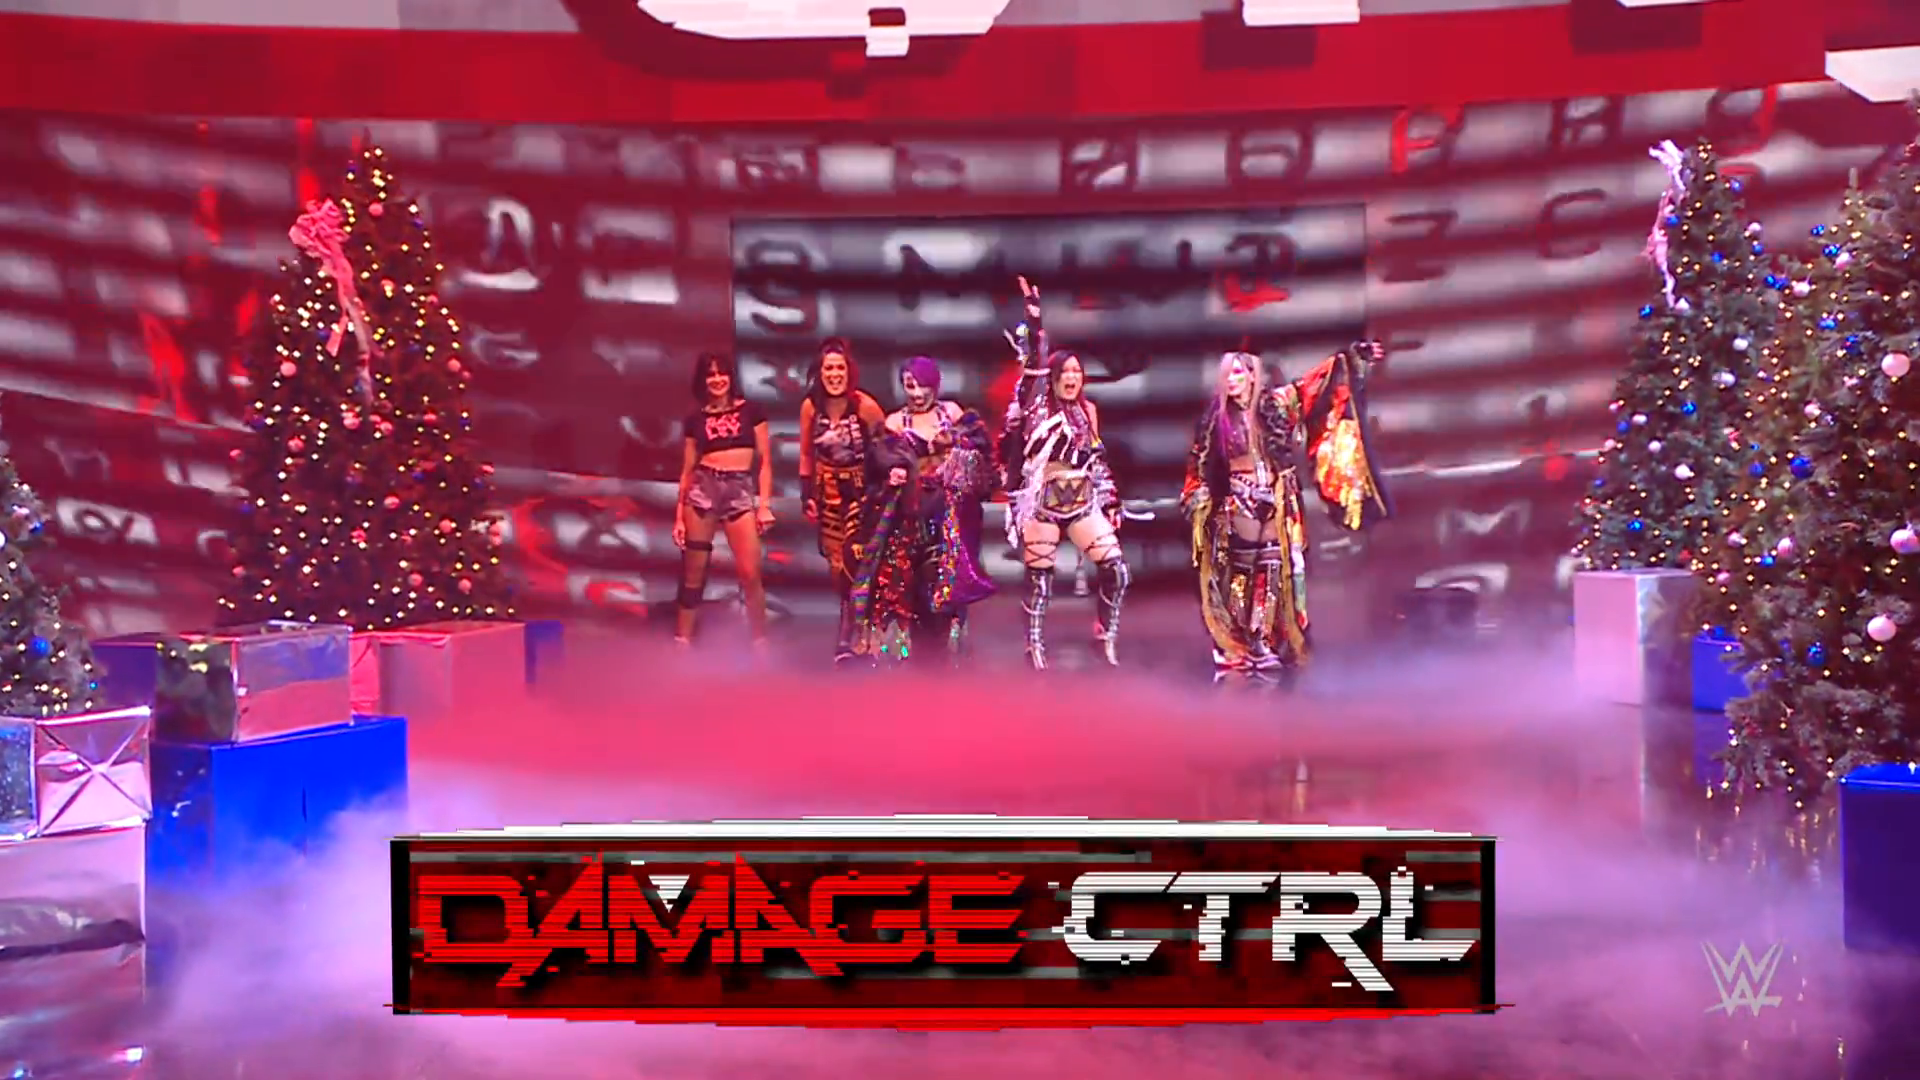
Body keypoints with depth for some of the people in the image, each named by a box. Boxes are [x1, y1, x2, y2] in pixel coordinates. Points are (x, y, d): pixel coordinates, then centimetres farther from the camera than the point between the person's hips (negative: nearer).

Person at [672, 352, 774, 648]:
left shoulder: (750, 411, 9)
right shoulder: (696, 418, 13)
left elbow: (764, 461, 7)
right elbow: (688, 469, 14)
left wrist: (765, 504, -3)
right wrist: (679, 515, 10)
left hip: (741, 489, -1)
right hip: (702, 487, 2)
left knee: (750, 574, -10)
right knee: (693, 573, 2)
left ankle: (761, 643, 2)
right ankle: (682, 641, 9)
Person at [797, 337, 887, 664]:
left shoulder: (865, 405, -15)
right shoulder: (810, 406, -5)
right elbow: (806, 455, 6)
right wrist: (808, 496, 3)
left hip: (860, 490, -4)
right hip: (827, 492, 4)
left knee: (853, 562, -12)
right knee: (836, 567, 8)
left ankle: (848, 638, -3)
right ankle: (856, 629, 23)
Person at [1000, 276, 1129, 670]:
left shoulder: (1086, 410, 10)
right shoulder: (1037, 406, -1)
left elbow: (1097, 458, 15)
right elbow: (1034, 359, -10)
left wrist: (1109, 501, 12)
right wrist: (1033, 309, -13)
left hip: (1083, 502, 4)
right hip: (1042, 503, -4)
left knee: (1115, 569, -6)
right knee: (1039, 579, 0)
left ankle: (1105, 637, 10)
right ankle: (1035, 648, 13)